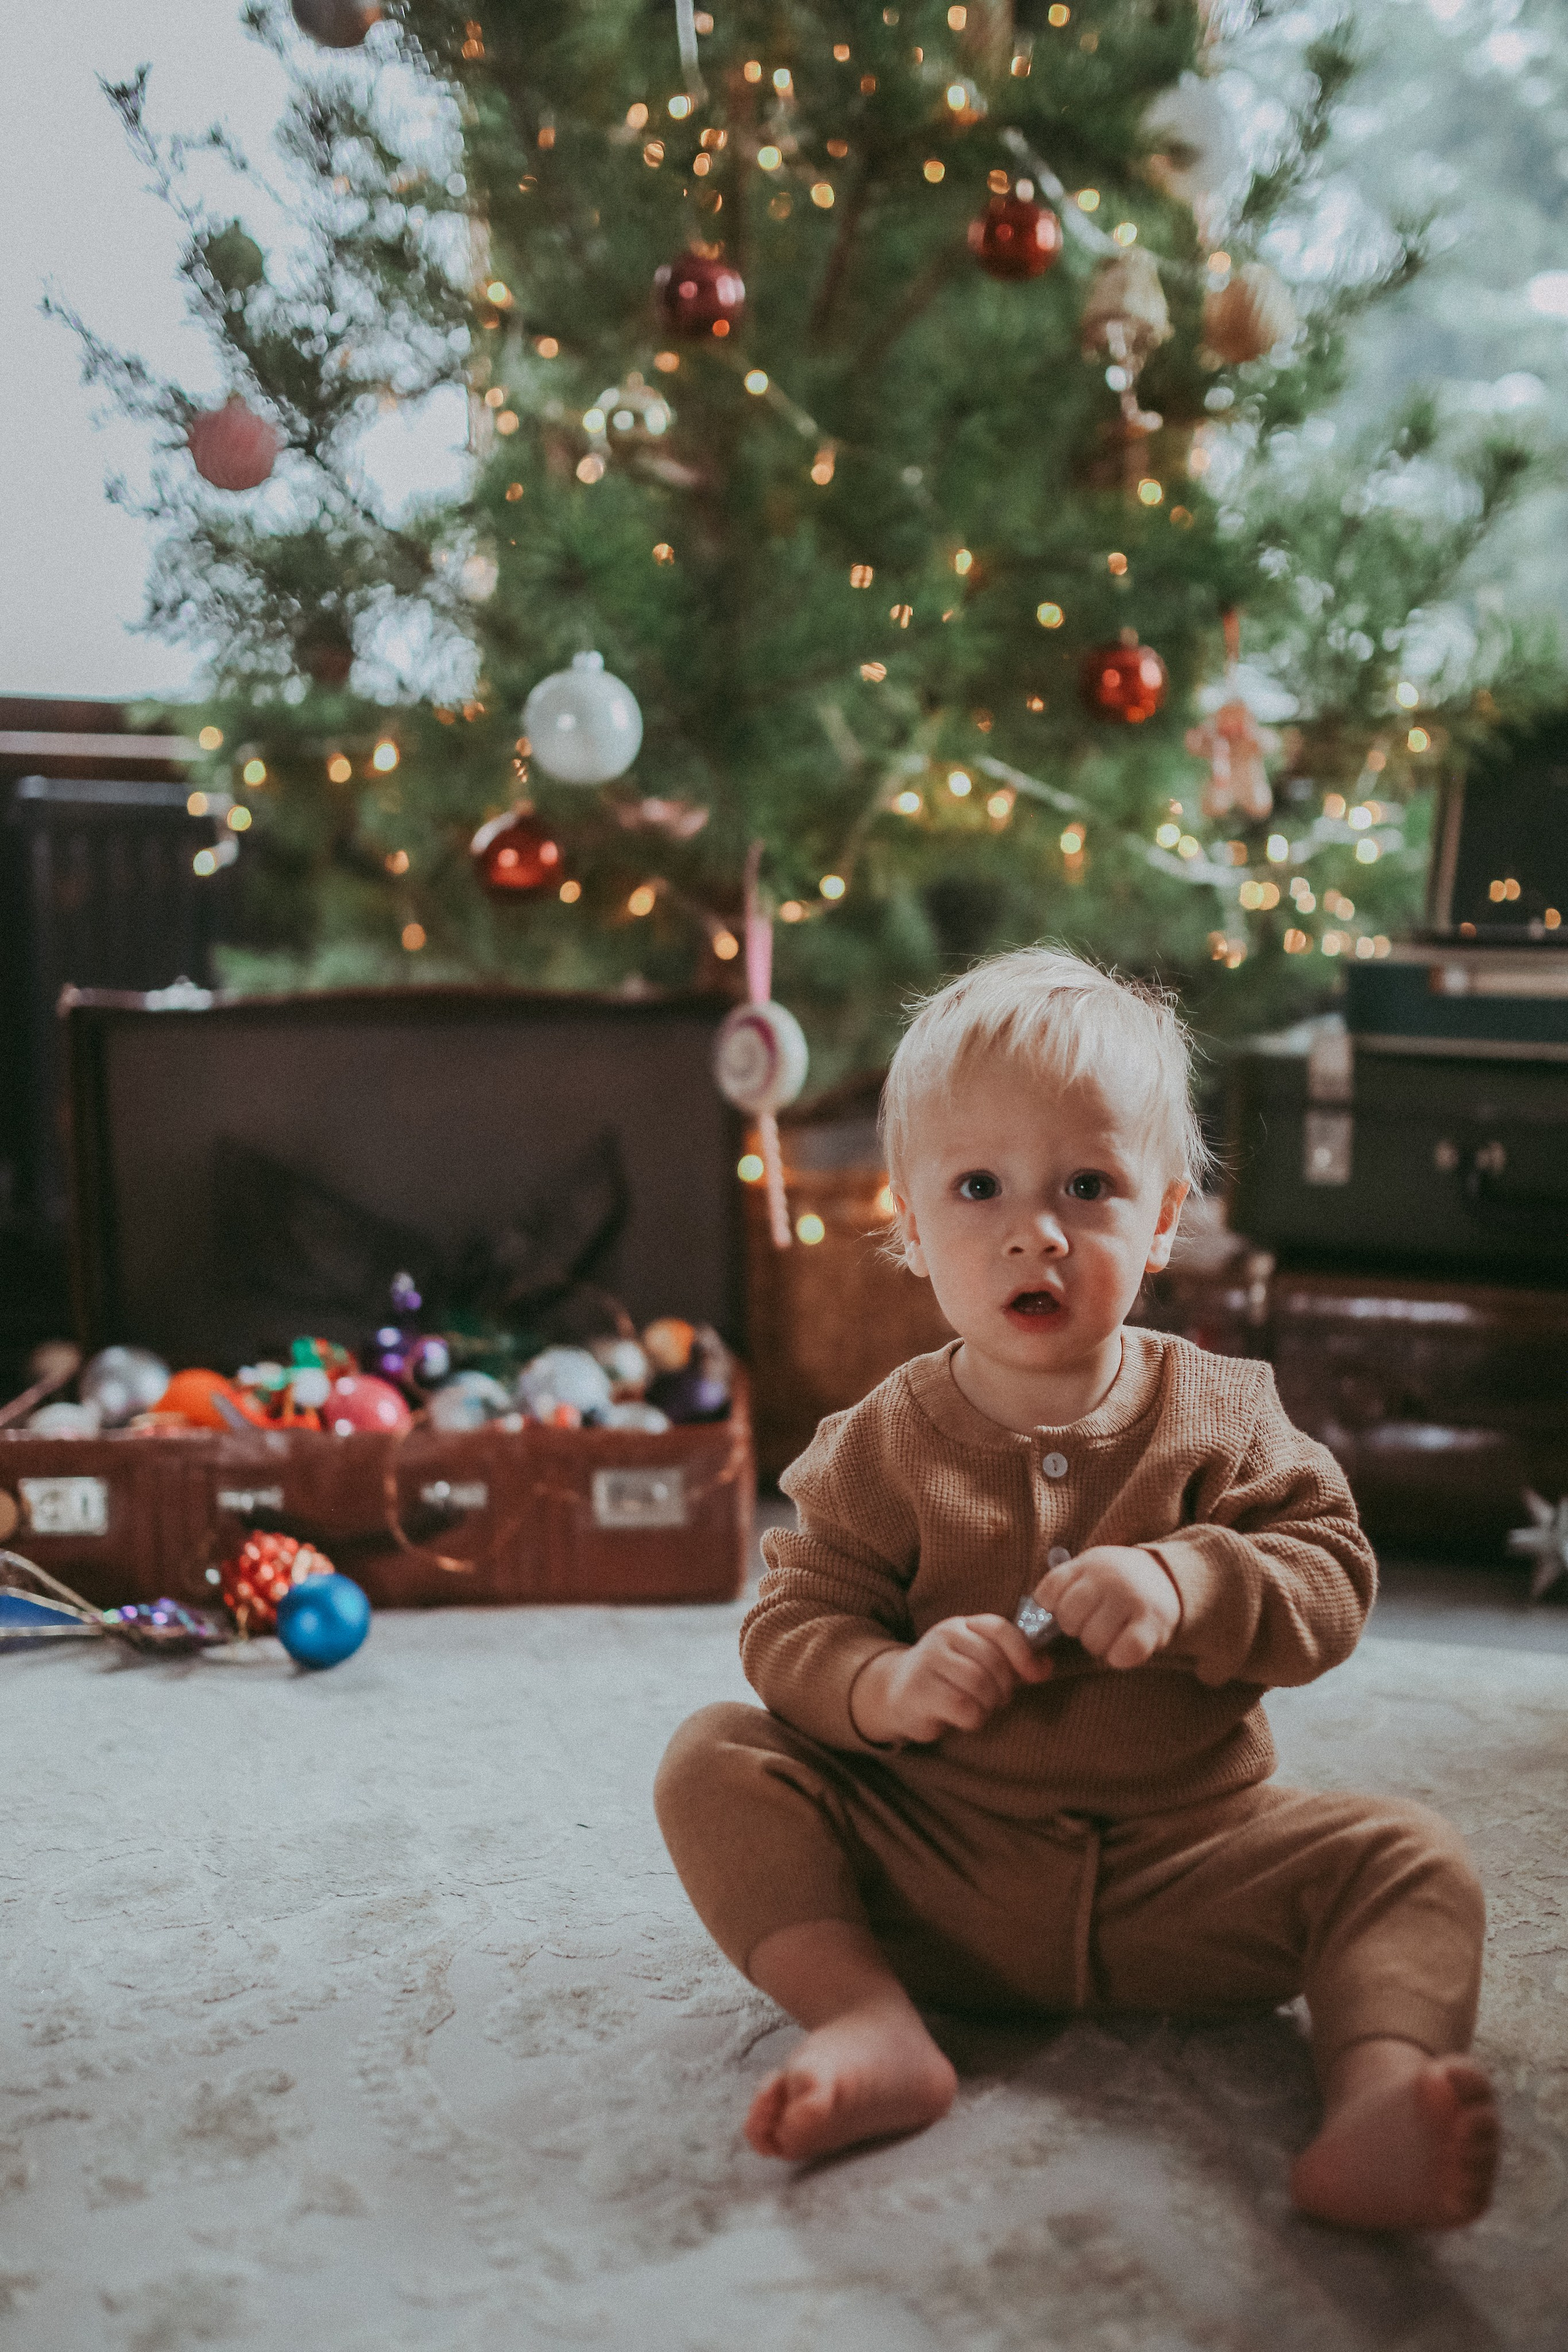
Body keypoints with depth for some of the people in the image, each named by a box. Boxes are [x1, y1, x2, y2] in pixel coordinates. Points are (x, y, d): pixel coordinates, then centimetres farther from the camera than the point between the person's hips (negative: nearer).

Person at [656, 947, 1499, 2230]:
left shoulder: (1222, 1414, -1)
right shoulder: (882, 1449, -1)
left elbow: (1332, 1577, -6)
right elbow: (790, 1623, -3)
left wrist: (1187, 1586, -26)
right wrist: (888, 1684, -25)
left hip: (1182, 1862, 0)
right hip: (934, 1873, 0)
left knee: (1409, 1858, -19)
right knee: (714, 1762, -16)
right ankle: (871, 2023, -29)